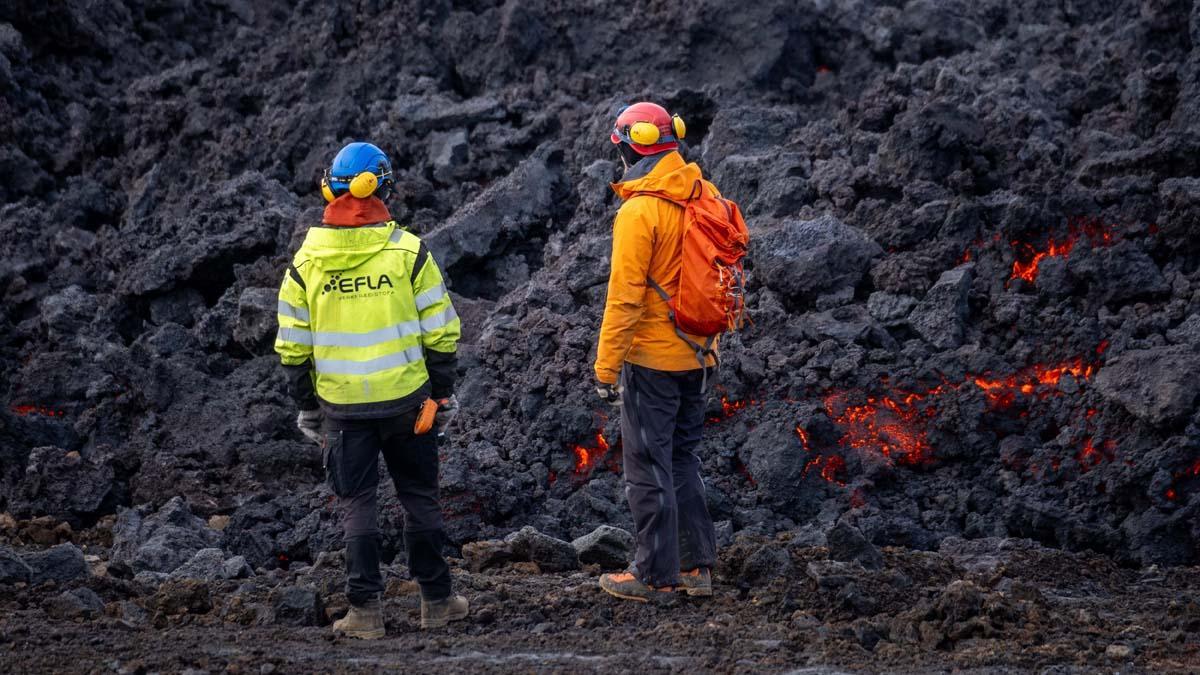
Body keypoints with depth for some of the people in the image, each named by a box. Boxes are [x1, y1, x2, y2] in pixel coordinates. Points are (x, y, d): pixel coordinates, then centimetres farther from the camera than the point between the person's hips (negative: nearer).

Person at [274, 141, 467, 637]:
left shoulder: (305, 263, -3)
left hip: (341, 406, 1)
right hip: (405, 399, -1)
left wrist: (306, 406, 13)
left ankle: (366, 611, 5)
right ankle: (436, 600, 18)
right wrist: (443, 391, 7)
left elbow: (292, 347, 2)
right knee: (419, 497, 12)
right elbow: (440, 331, -5)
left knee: (357, 504, 8)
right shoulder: (408, 252, -7)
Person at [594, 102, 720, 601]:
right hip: (696, 354, 7)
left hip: (651, 358, -7)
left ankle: (655, 575, 8)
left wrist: (605, 367, -14)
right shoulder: (705, 196, 3)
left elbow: (624, 297, -20)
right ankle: (697, 566, 20)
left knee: (649, 466, 2)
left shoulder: (639, 212, -19)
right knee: (682, 457, 18)